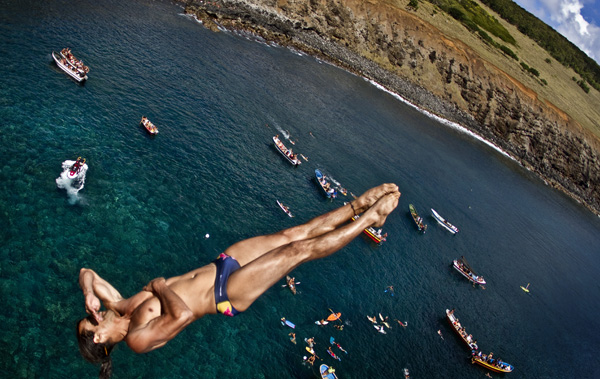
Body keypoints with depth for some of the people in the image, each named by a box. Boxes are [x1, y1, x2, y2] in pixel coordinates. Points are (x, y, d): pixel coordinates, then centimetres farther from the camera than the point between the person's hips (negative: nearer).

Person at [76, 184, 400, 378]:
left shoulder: (120, 307, 7)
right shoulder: (138, 338, -14)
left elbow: (87, 272, 9)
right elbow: (184, 314, -32)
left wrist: (90, 295, -10)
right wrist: (160, 286, -17)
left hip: (218, 265, 7)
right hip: (228, 294, -7)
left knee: (293, 234, -5)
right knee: (300, 249, -16)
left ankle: (359, 204, 3)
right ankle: (369, 218, -2)